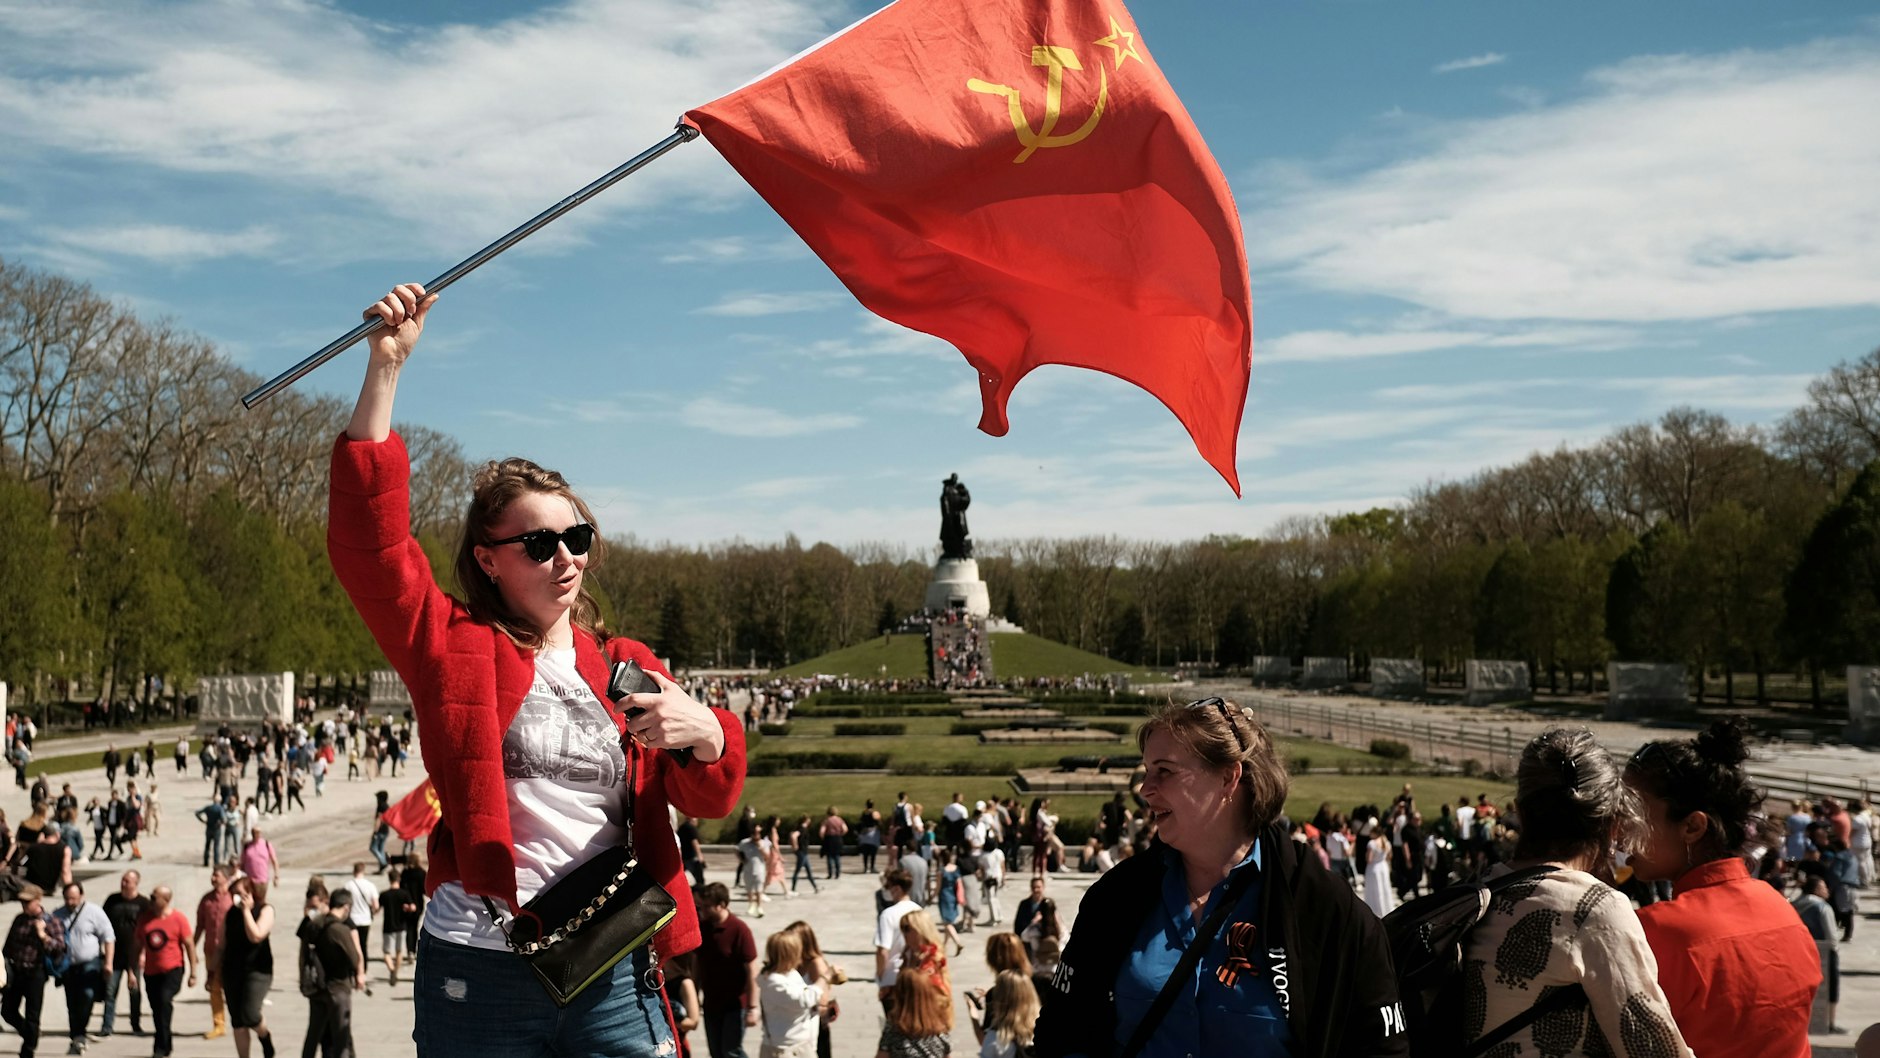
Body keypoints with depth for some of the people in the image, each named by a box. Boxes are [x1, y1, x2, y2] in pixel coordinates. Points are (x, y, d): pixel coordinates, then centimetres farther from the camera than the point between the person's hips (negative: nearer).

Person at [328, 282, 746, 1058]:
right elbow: (367, 541, -10)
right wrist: (386, 366, -14)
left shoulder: (629, 667, 13)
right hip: (478, 970, -2)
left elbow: (710, 800, 7)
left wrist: (701, 731, -17)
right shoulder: (457, 647, 4)